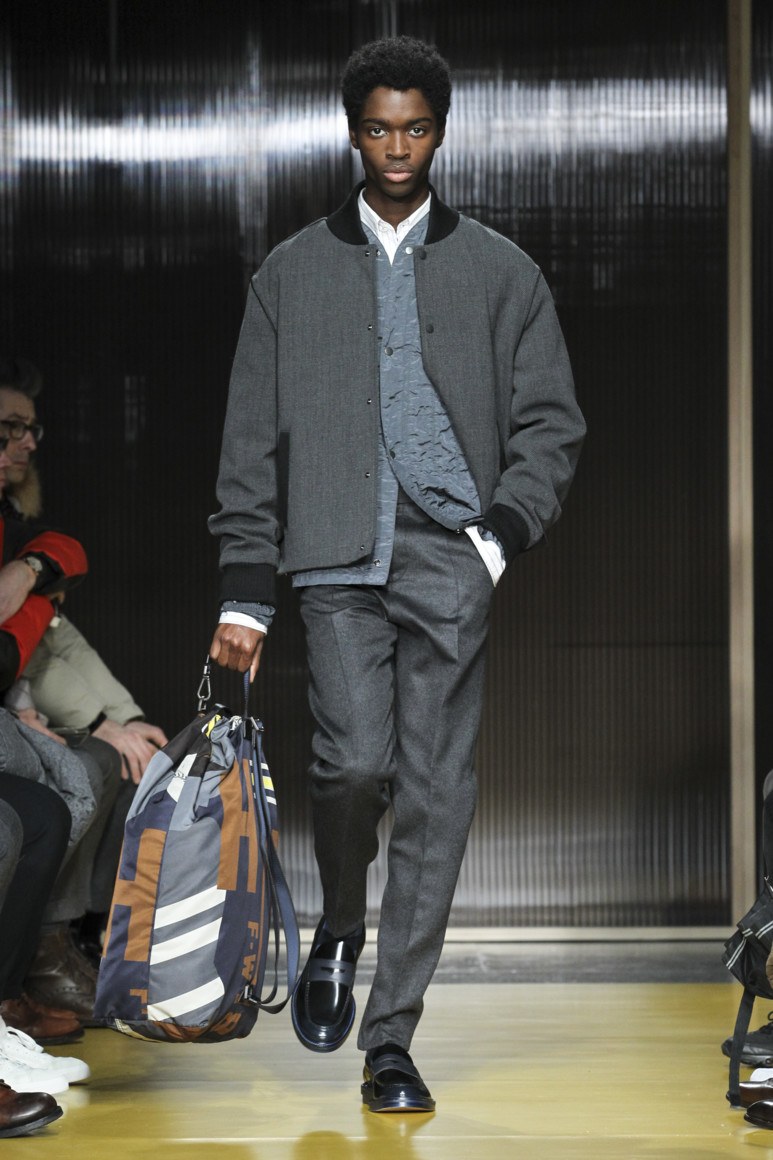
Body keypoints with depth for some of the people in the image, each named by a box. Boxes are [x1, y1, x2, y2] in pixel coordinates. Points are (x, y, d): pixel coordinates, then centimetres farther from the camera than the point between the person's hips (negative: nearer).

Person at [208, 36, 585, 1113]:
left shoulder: (500, 272, 13)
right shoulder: (292, 272, 14)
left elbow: (550, 425, 9)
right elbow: (253, 441, 11)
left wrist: (500, 533, -7)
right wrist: (244, 591, 4)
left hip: (451, 559, 0)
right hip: (338, 559, 0)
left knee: (434, 795, -3)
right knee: (354, 760, -19)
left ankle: (390, 1045, 6)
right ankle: (339, 928, 14)